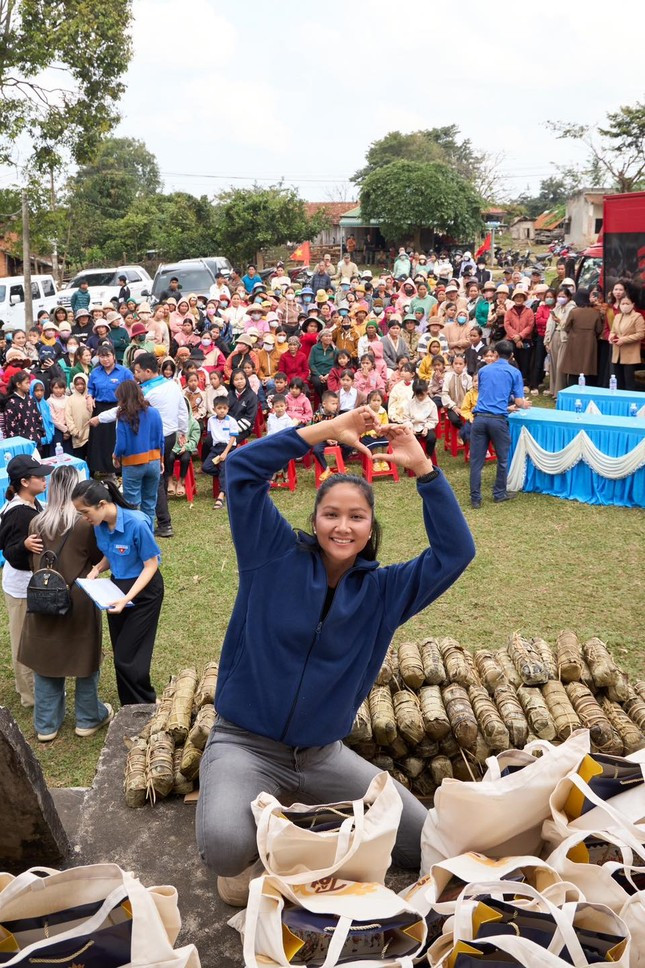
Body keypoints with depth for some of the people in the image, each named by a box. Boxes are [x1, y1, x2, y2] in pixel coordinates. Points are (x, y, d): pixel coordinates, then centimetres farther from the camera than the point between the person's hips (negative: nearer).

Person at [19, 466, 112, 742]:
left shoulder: (36, 523, -5)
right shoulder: (85, 524, -18)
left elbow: (34, 564, 7)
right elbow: (97, 558, -3)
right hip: (79, 602, -3)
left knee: (46, 661, 15)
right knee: (85, 659, 14)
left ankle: (46, 725, 26)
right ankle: (89, 718, 29)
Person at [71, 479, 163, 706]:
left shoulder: (136, 523, -28)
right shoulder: (100, 525, -7)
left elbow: (151, 564, -20)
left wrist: (127, 598, -28)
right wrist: (96, 570, -10)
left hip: (144, 590, -7)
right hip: (117, 587, 7)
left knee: (127, 658, -5)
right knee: (120, 654, 13)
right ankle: (130, 710, 30)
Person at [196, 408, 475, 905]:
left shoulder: (383, 590, -1)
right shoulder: (277, 557, -8)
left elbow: (455, 552, -11)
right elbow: (243, 468, -17)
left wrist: (422, 467, -18)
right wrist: (329, 429, -20)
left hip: (324, 754, 4)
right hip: (245, 745, -3)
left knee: (428, 841, 0)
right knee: (226, 846, -33)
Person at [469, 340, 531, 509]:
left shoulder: (483, 370, 17)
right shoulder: (514, 372, 7)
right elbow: (518, 402, 2)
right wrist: (525, 404, 26)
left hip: (480, 418, 2)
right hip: (498, 419, -2)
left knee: (476, 460, 4)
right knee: (502, 459, 16)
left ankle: (475, 498, 4)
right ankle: (499, 494, 24)